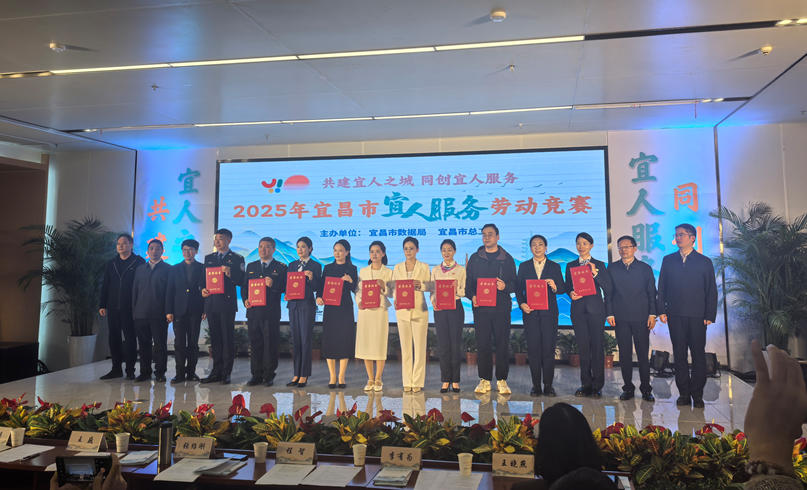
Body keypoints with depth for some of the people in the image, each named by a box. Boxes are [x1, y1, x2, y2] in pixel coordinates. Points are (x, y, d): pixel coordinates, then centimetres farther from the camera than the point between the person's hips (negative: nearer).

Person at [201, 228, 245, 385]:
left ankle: (226, 373, 3)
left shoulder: (237, 259, 1)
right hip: (211, 303, 5)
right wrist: (203, 289, -1)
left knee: (228, 338, -2)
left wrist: (230, 274, -22)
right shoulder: (208, 258, 17)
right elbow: (203, 278, 19)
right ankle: (216, 372, 16)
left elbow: (241, 281, -5)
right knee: (215, 338, 9)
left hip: (227, 303, -5)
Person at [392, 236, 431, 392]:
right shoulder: (397, 268, 12)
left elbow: (429, 286, 0)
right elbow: (393, 287, 9)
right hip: (402, 310, 2)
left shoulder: (424, 267, 6)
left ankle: (418, 382, 6)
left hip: (419, 310, -2)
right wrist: (395, 300, -10)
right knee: (405, 347, 4)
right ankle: (407, 382, 11)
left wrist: (419, 284, -21)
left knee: (419, 346, -3)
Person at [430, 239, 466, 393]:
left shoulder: (461, 270, 4)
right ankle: (445, 380, 10)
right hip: (440, 309, 2)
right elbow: (432, 290, 10)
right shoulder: (435, 270, 12)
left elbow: (465, 291, 1)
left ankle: (455, 380, 8)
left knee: (455, 344, -2)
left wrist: (457, 289, -19)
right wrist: (433, 301, -8)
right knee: (443, 344, 2)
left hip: (455, 307, -2)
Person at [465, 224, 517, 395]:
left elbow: (514, 283, 7)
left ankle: (502, 380, 10)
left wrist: (505, 286, -15)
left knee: (502, 344, 0)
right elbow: (468, 282, 12)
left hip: (502, 307, -1)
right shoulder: (475, 258, 12)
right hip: (481, 307, 1)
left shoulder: (507, 259, 9)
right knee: (483, 344, 1)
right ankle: (484, 380, 10)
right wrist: (472, 296, -7)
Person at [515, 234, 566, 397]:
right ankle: (536, 385, 8)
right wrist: (521, 304, -7)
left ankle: (548, 385, 7)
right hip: (530, 312, 1)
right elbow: (518, 288, 9)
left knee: (549, 348, -2)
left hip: (549, 313, 0)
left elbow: (563, 289, 6)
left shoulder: (555, 266, 11)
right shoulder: (524, 266, 12)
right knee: (533, 349, 0)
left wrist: (555, 287, -16)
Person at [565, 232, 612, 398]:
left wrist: (595, 273, -15)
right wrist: (571, 293, -7)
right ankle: (586, 384, 12)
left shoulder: (599, 265, 7)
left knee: (597, 346, -3)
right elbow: (567, 286, 14)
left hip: (595, 309, -2)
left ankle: (597, 386, 6)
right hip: (578, 310, 2)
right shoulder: (570, 265, 14)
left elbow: (607, 287, -2)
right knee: (583, 347, 3)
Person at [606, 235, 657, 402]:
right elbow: (608, 292, 8)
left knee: (643, 354, 1)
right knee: (624, 354, 4)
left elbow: (652, 293, 7)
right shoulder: (612, 268, 9)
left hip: (641, 317, -1)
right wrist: (609, 314, 0)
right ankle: (628, 388, 14)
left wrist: (652, 314, -1)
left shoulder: (645, 268, 8)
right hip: (620, 318, 1)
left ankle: (646, 389, 11)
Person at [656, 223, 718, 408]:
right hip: (675, 316, 2)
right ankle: (684, 393, 12)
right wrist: (662, 310, 1)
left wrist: (710, 315, -3)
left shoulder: (704, 262, 6)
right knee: (679, 355, 5)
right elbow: (662, 287, 10)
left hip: (697, 316, -1)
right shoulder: (668, 260, 11)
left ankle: (697, 394, 11)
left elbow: (711, 291, 5)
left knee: (698, 355, 2)